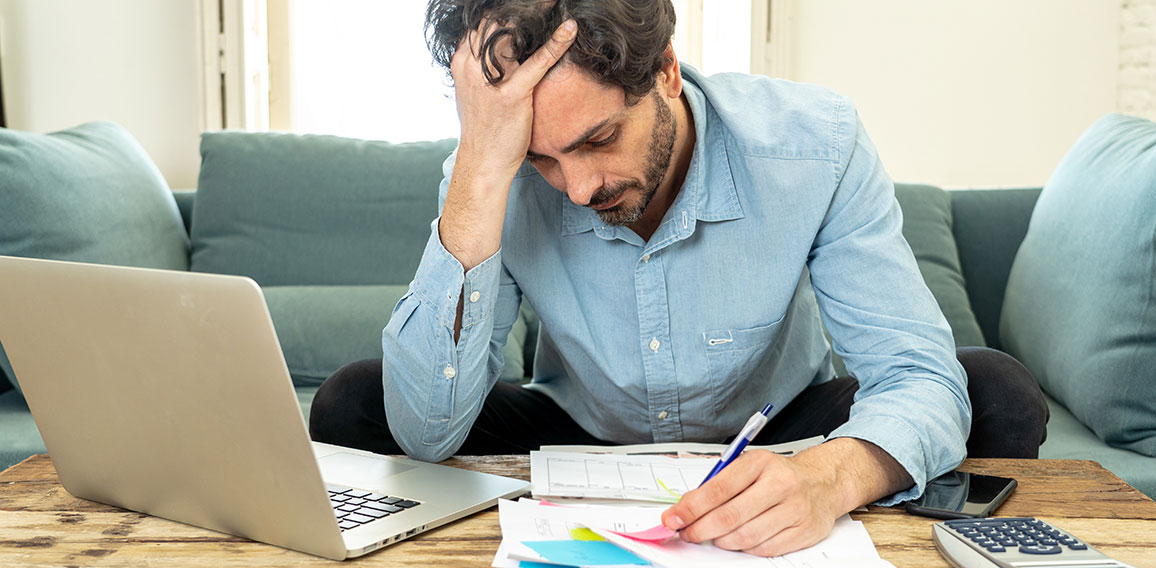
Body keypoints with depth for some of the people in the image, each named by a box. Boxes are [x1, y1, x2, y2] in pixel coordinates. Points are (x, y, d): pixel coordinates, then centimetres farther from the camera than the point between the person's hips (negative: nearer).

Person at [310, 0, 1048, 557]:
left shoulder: (814, 145, -25)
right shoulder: (492, 181, -23)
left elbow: (917, 377, -26)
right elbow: (426, 434, -33)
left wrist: (828, 478, -52)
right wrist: (483, 170, -41)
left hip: (774, 432, 1)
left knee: (1001, 398, -23)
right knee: (352, 406, -20)